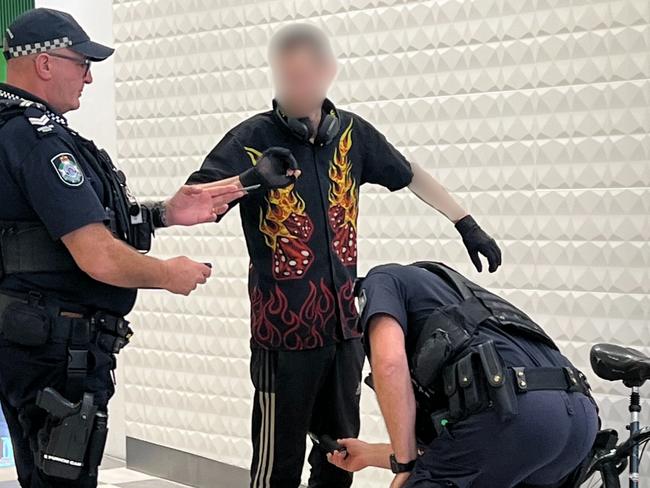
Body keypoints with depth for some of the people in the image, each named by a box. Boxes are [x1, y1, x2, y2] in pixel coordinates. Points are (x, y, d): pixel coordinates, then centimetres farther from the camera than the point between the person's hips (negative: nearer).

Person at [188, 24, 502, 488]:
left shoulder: (351, 133, 4)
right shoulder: (254, 139, -9)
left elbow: (410, 175, 19)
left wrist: (467, 225, 22)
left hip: (344, 323, 5)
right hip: (284, 329, -5)